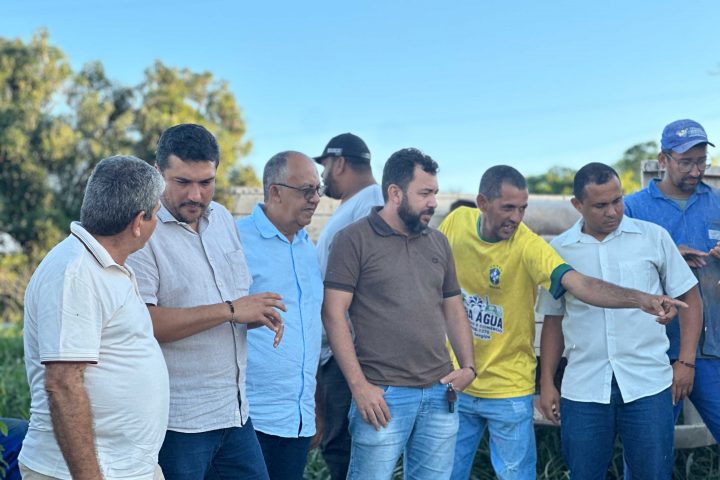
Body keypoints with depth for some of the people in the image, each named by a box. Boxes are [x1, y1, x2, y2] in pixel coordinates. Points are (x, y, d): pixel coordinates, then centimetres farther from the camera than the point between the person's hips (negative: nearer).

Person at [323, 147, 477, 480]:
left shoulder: (438, 243, 14)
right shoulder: (354, 240, -4)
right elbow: (333, 314, -8)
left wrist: (468, 366, 6)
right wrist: (358, 385, -13)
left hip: (440, 394, 6)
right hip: (383, 396, -5)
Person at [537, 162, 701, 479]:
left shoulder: (653, 237, 2)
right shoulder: (559, 249, 5)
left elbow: (689, 298, 7)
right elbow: (553, 320, 11)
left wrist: (686, 362, 0)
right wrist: (546, 383, 7)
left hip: (648, 382, -1)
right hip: (582, 389, 1)